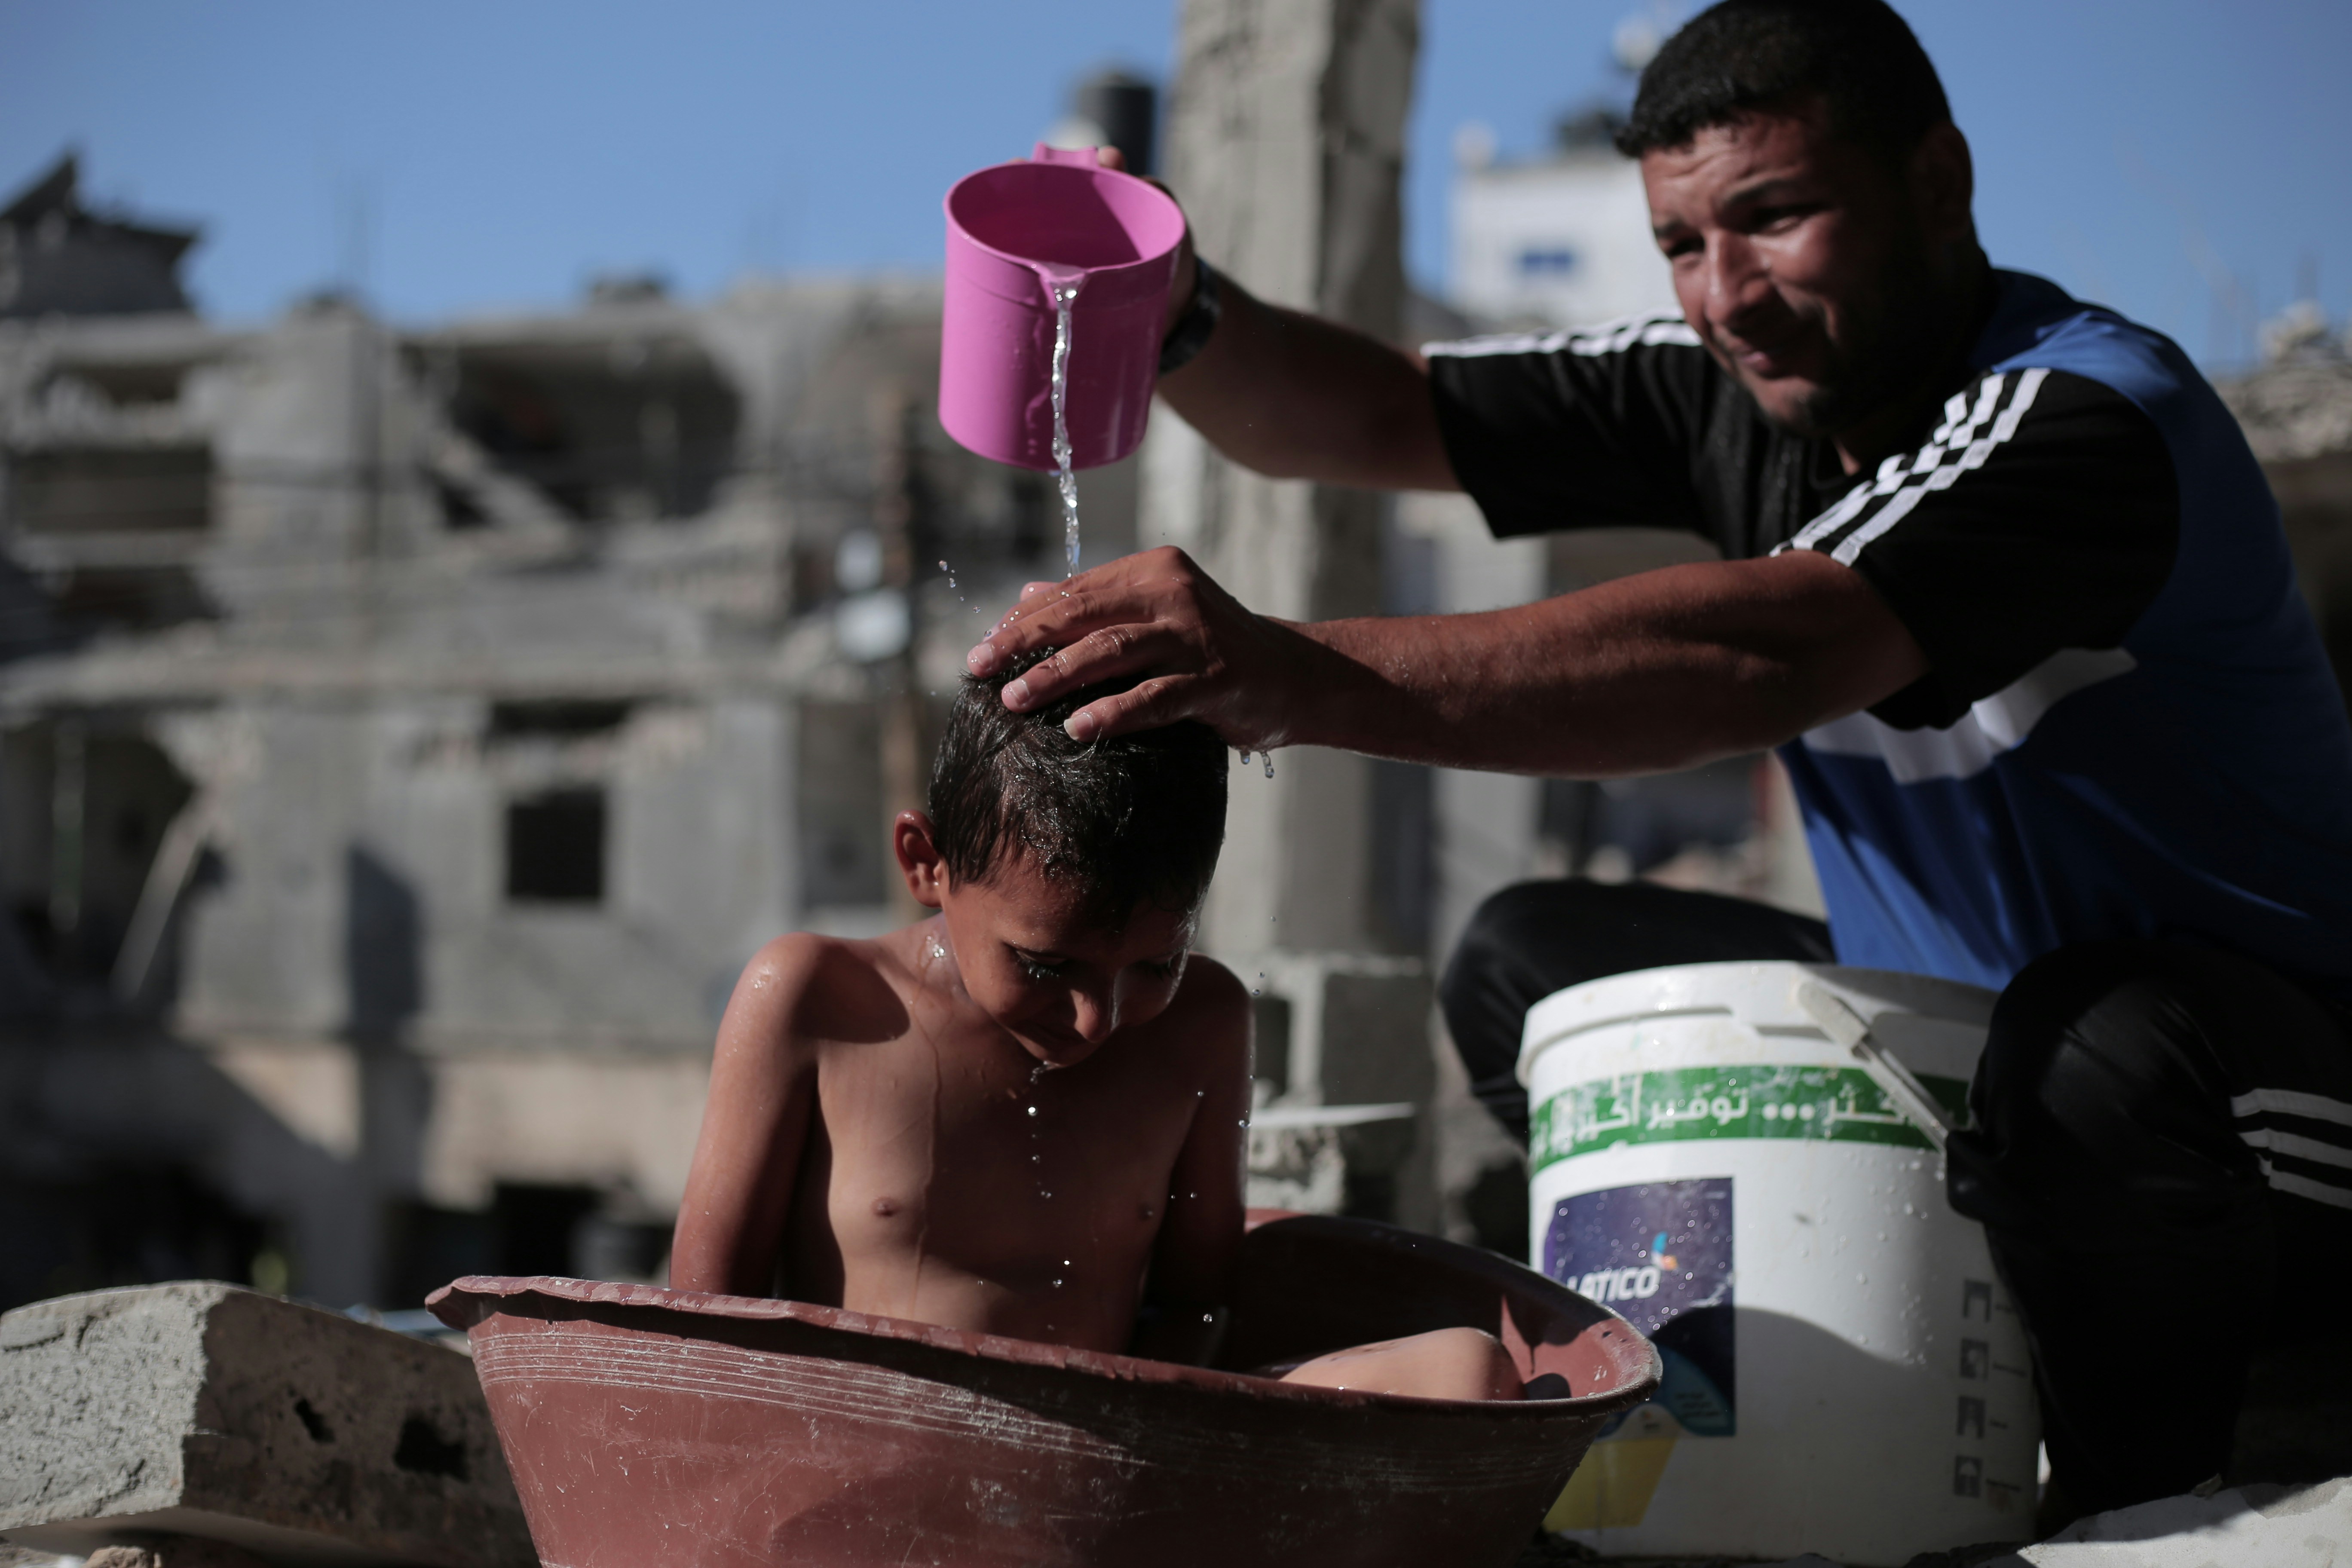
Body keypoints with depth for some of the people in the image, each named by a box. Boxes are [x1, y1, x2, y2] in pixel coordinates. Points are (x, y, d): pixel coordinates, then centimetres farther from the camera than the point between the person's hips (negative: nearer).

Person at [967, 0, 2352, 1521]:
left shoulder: (2088, 417, -26)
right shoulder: (1735, 389, 0)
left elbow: (1759, 658, -43)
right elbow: (1371, 416, 1)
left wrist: (1298, 676, -54)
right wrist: (1178, 318, -23)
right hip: (1946, 1038, 8)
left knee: (2102, 1047, -40)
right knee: (1530, 962, 4)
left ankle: (2141, 1505, -10)